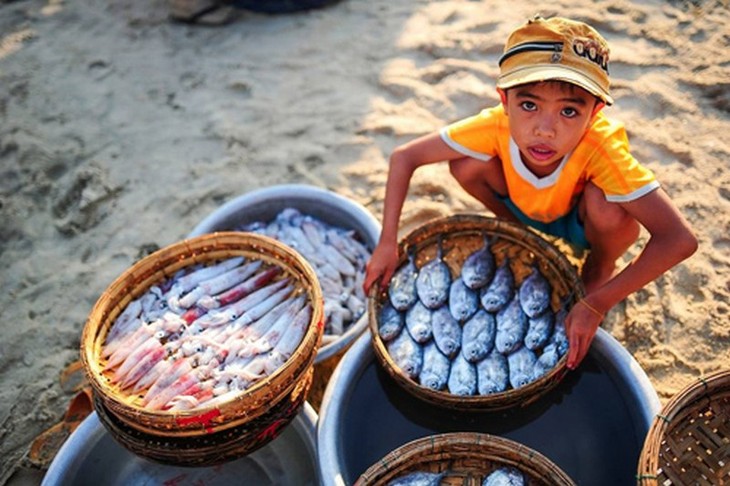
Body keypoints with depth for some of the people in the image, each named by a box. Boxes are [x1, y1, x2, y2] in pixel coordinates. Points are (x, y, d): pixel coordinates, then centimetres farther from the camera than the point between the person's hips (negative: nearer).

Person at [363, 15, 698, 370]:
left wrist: (597, 304, -43)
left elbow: (680, 240, -44)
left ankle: (598, 271, 0)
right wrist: (387, 244, -33)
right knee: (465, 165, -23)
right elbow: (404, 157, -26)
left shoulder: (602, 146, -40)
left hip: (580, 224, -2)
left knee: (608, 207, -36)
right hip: (527, 210, 2)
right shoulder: (497, 125, -33)